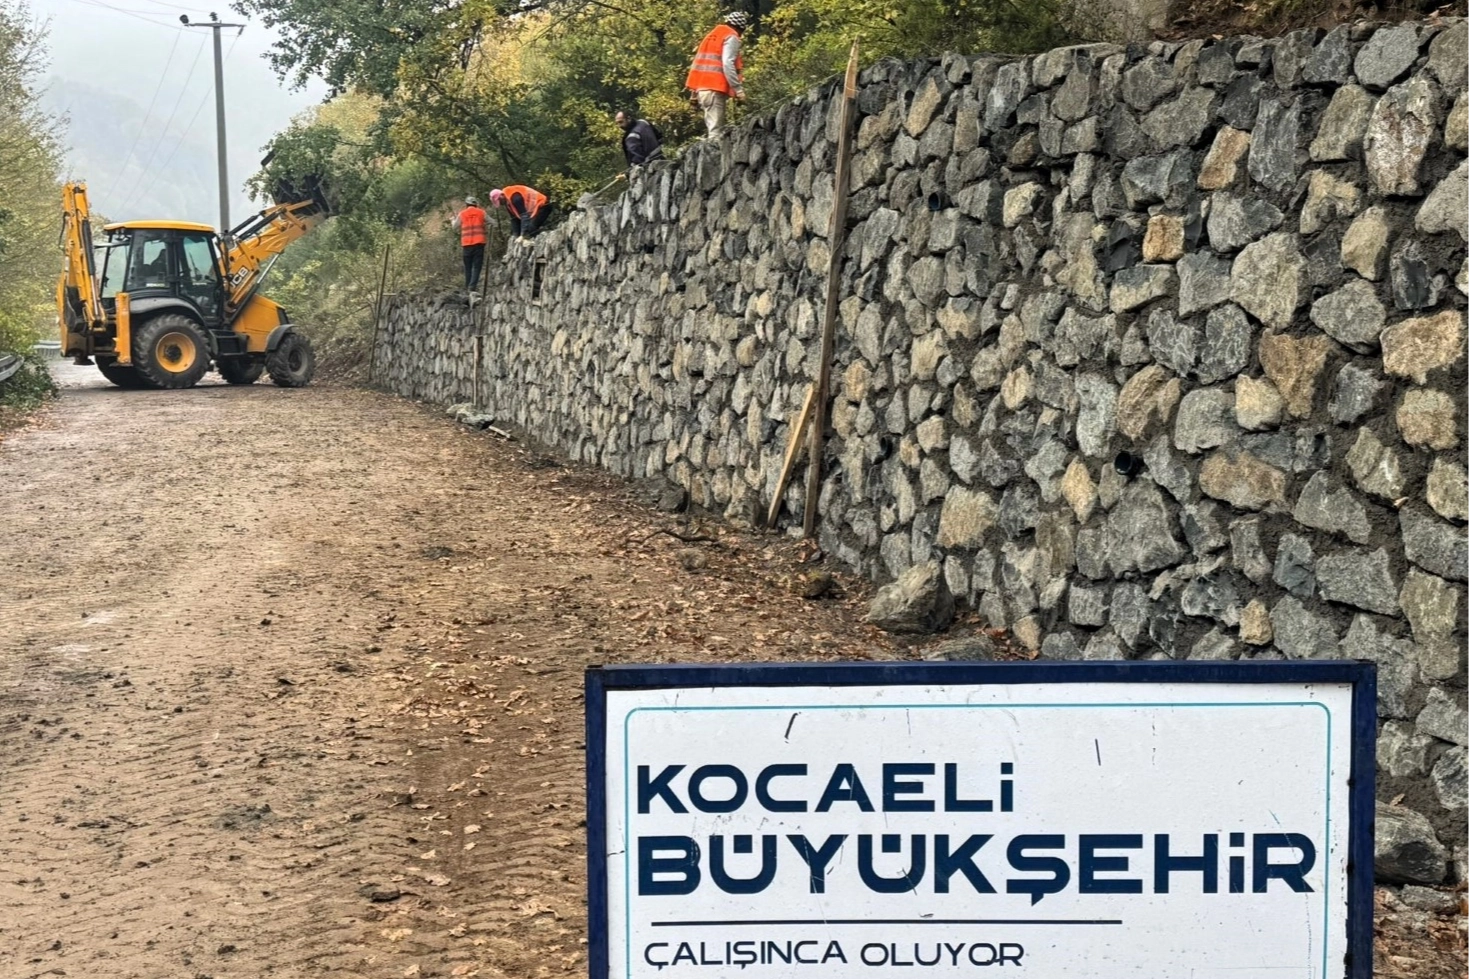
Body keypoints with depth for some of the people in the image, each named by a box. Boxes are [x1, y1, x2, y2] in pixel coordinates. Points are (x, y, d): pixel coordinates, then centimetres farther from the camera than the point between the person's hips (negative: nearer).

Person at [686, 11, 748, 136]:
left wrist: (695, 92, 22)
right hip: (714, 88, -8)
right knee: (716, 129, -11)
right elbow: (727, 64, -16)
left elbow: (698, 61, 21)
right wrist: (738, 89, -16)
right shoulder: (731, 37, -2)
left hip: (702, 86, 8)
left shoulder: (712, 34, 23)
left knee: (713, 126, 9)